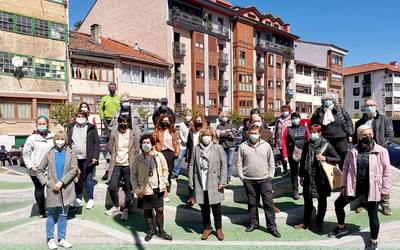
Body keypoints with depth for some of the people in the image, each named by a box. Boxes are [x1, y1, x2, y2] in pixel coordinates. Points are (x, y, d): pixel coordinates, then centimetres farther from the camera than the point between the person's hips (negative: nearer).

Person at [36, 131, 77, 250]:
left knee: (63, 215, 10)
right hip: (52, 189, 0)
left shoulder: (70, 153, 1)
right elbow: (40, 170, 8)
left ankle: (61, 239, 21)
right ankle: (50, 239, 22)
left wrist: (61, 182, -13)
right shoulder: (49, 154, 3)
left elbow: (74, 169, -7)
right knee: (52, 215, 7)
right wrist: (46, 183, -5)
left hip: (66, 189, 1)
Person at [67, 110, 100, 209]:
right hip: (75, 158, 3)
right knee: (77, 178, 12)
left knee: (88, 178, 3)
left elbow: (96, 143, -3)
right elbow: (68, 142, 11)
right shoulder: (71, 128, 10)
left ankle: (90, 199, 13)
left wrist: (95, 156, -10)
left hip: (87, 159, -3)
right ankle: (78, 198, 25)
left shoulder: (91, 128, 0)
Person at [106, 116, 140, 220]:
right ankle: (116, 206, 22)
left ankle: (126, 209, 20)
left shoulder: (134, 135, -3)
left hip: (128, 166, -2)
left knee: (128, 188, 3)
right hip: (116, 165, 2)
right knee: (112, 187, -2)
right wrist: (115, 157, 6)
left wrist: (132, 161, -1)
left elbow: (137, 150, 0)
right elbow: (110, 148, 14)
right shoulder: (114, 135, 4)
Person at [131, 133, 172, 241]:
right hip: (144, 189, 0)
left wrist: (164, 185, 1)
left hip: (158, 189, 0)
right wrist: (136, 189, -3)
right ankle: (150, 230, 33)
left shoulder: (159, 156, -4)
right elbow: (133, 175, 2)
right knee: (147, 210, 12)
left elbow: (165, 170, 5)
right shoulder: (138, 158, -5)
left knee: (160, 210, 7)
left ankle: (161, 231, 26)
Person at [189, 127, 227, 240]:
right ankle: (206, 228, 29)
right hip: (200, 184, 2)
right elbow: (192, 165, 7)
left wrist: (223, 181, -8)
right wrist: (191, 181, 2)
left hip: (214, 184, -2)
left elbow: (223, 165, -3)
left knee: (216, 207, 8)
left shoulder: (218, 148, 0)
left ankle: (218, 228, 27)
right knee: (204, 208, 11)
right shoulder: (196, 149, 6)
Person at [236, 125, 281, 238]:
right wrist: (241, 176, 0)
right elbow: (239, 163, 6)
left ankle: (272, 226, 12)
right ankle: (253, 223, 28)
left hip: (264, 179, 0)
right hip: (248, 180, 1)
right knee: (252, 203, 12)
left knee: (268, 203, 1)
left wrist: (271, 175, 4)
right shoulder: (243, 146, 2)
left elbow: (271, 162, 9)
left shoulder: (266, 145, 4)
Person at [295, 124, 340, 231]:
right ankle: (306, 222, 27)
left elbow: (338, 159, -3)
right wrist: (301, 176, 10)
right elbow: (302, 160, 9)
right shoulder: (307, 145, 3)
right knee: (307, 199, 11)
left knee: (322, 201, 11)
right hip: (309, 177, 3)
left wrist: (325, 158, -18)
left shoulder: (326, 145, -7)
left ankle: (320, 223, 27)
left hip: (321, 177, -3)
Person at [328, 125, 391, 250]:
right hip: (354, 186, 4)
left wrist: (385, 190, -5)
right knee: (338, 204, 12)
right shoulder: (353, 151, -1)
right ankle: (341, 228, 36)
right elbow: (346, 168, 6)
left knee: (373, 215, 7)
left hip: (372, 188, -3)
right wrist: (344, 185, 6)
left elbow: (386, 172, -5)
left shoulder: (381, 151, -9)